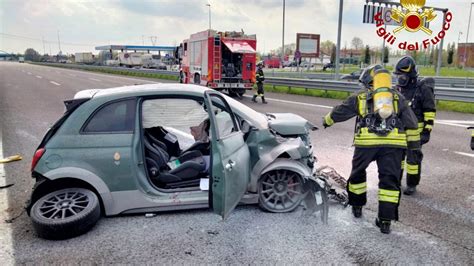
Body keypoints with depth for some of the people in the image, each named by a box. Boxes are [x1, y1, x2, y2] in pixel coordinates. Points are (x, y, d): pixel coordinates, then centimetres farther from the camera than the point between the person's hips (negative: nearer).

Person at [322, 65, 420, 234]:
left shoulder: (360, 97, 14)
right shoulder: (397, 97, 18)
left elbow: (339, 112, 24)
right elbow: (411, 122, 16)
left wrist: (327, 121, 41)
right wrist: (413, 142, 21)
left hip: (366, 142, -1)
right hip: (393, 143, 1)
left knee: (358, 172, 20)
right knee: (389, 179, 6)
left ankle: (357, 206, 34)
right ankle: (385, 221, 5)